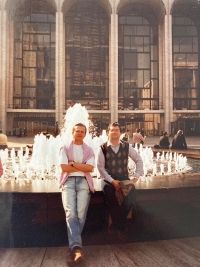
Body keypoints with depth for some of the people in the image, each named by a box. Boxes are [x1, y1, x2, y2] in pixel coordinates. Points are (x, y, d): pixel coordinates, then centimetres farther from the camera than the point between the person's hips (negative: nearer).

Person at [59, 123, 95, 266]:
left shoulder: (89, 150, 15)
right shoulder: (65, 149, 11)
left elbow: (90, 168, -1)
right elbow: (64, 167, -3)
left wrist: (73, 163, -4)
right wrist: (82, 167, -1)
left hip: (83, 181, 1)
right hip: (69, 181, -1)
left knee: (81, 214, -14)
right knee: (71, 213, -20)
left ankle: (73, 246, -1)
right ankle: (76, 247, -24)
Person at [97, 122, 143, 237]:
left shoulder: (127, 146, 4)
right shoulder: (103, 148, -2)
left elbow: (139, 160, 11)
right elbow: (100, 167, -5)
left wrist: (136, 177, 2)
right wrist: (112, 181, -14)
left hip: (125, 179, 2)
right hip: (109, 180, -1)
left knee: (130, 199, -25)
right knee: (113, 202, -27)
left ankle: (118, 226, 0)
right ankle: (119, 227, 2)